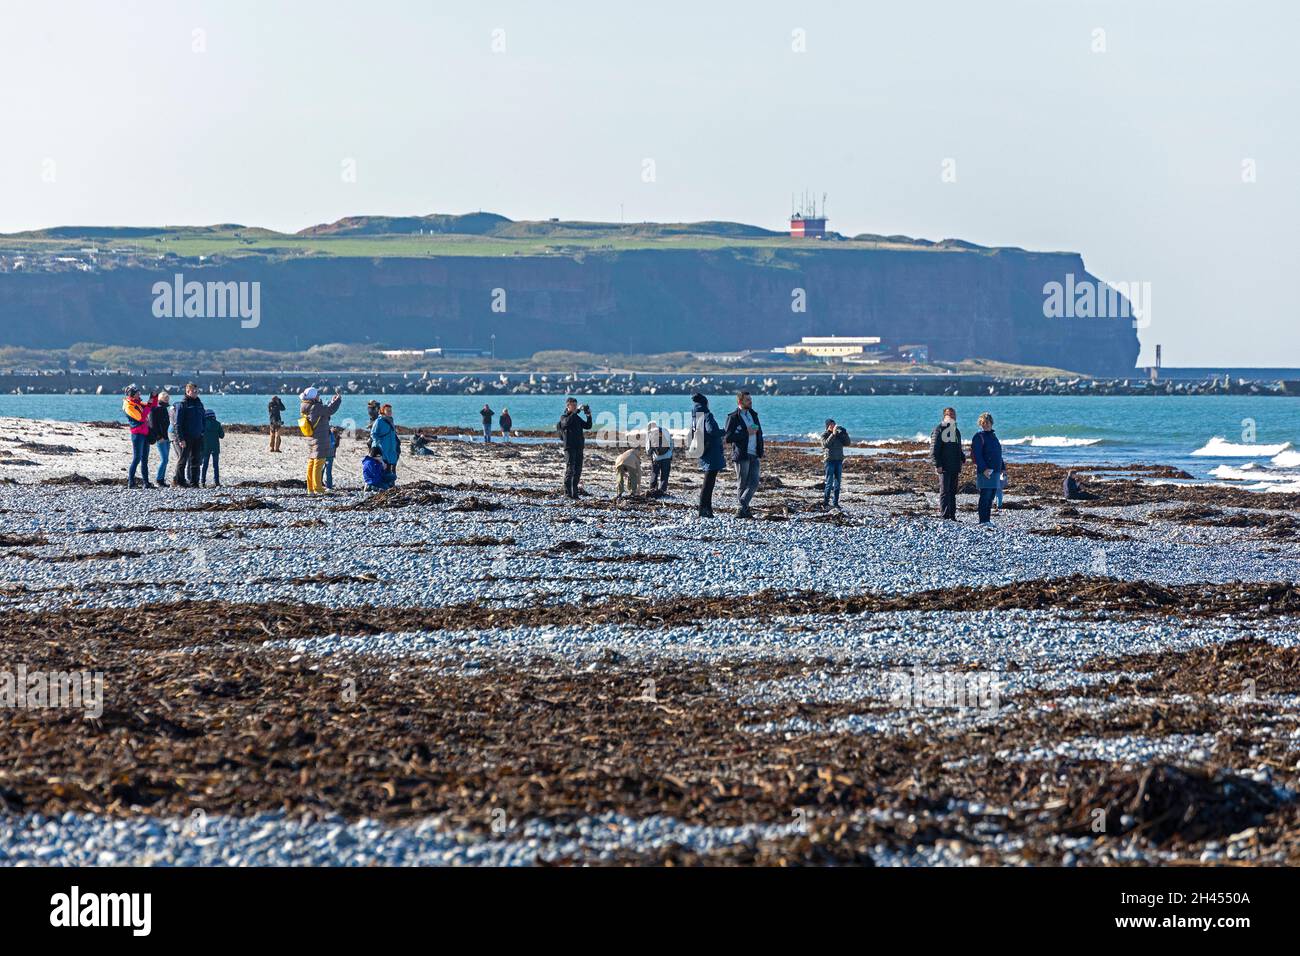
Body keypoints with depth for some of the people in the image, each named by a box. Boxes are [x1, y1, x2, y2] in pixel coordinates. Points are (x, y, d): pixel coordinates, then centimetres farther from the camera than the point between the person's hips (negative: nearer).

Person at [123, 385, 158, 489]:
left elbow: (153, 407, 23)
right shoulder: (128, 406, -11)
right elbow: (141, 417, -21)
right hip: (137, 433, -9)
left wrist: (154, 397, 9)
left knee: (145, 459, 8)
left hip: (145, 433, 9)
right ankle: (130, 482, -7)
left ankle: (146, 482, 10)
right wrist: (148, 405, -15)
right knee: (137, 458, -10)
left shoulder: (138, 403, 15)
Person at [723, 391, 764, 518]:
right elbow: (728, 438, -16)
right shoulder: (733, 418, -7)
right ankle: (744, 509, 9)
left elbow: (759, 434, 20)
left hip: (754, 455, 6)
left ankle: (742, 509, -2)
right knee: (742, 484, 2)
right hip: (741, 455, -6)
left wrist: (761, 452, 11)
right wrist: (746, 433, -18)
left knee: (754, 483, -4)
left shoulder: (753, 415, 13)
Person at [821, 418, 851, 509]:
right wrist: (833, 434, -22)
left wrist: (844, 433, -7)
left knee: (837, 483, 3)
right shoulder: (824, 435, 0)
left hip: (839, 460, 5)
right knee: (829, 483, -8)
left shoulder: (839, 434, 13)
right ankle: (825, 503, -5)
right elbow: (826, 444, -18)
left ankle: (836, 503, 7)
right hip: (829, 460, -5)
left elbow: (847, 443, 6)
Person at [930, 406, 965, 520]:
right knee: (945, 491, -9)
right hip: (944, 467, -8)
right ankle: (944, 515, -11)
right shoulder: (939, 430, -5)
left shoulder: (956, 431, 18)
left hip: (954, 468, 8)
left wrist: (963, 458, 10)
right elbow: (934, 450, -10)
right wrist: (937, 465, -18)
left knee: (953, 492, 9)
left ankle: (952, 515, 13)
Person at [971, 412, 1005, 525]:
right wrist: (984, 469, -23)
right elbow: (976, 454, -15)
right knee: (985, 496, -9)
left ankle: (988, 519, 14)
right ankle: (983, 520, -9)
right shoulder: (979, 436, -6)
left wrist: (1002, 468, 22)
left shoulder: (993, 436, 20)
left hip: (995, 471, 8)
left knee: (991, 496, 9)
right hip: (984, 471, -8)